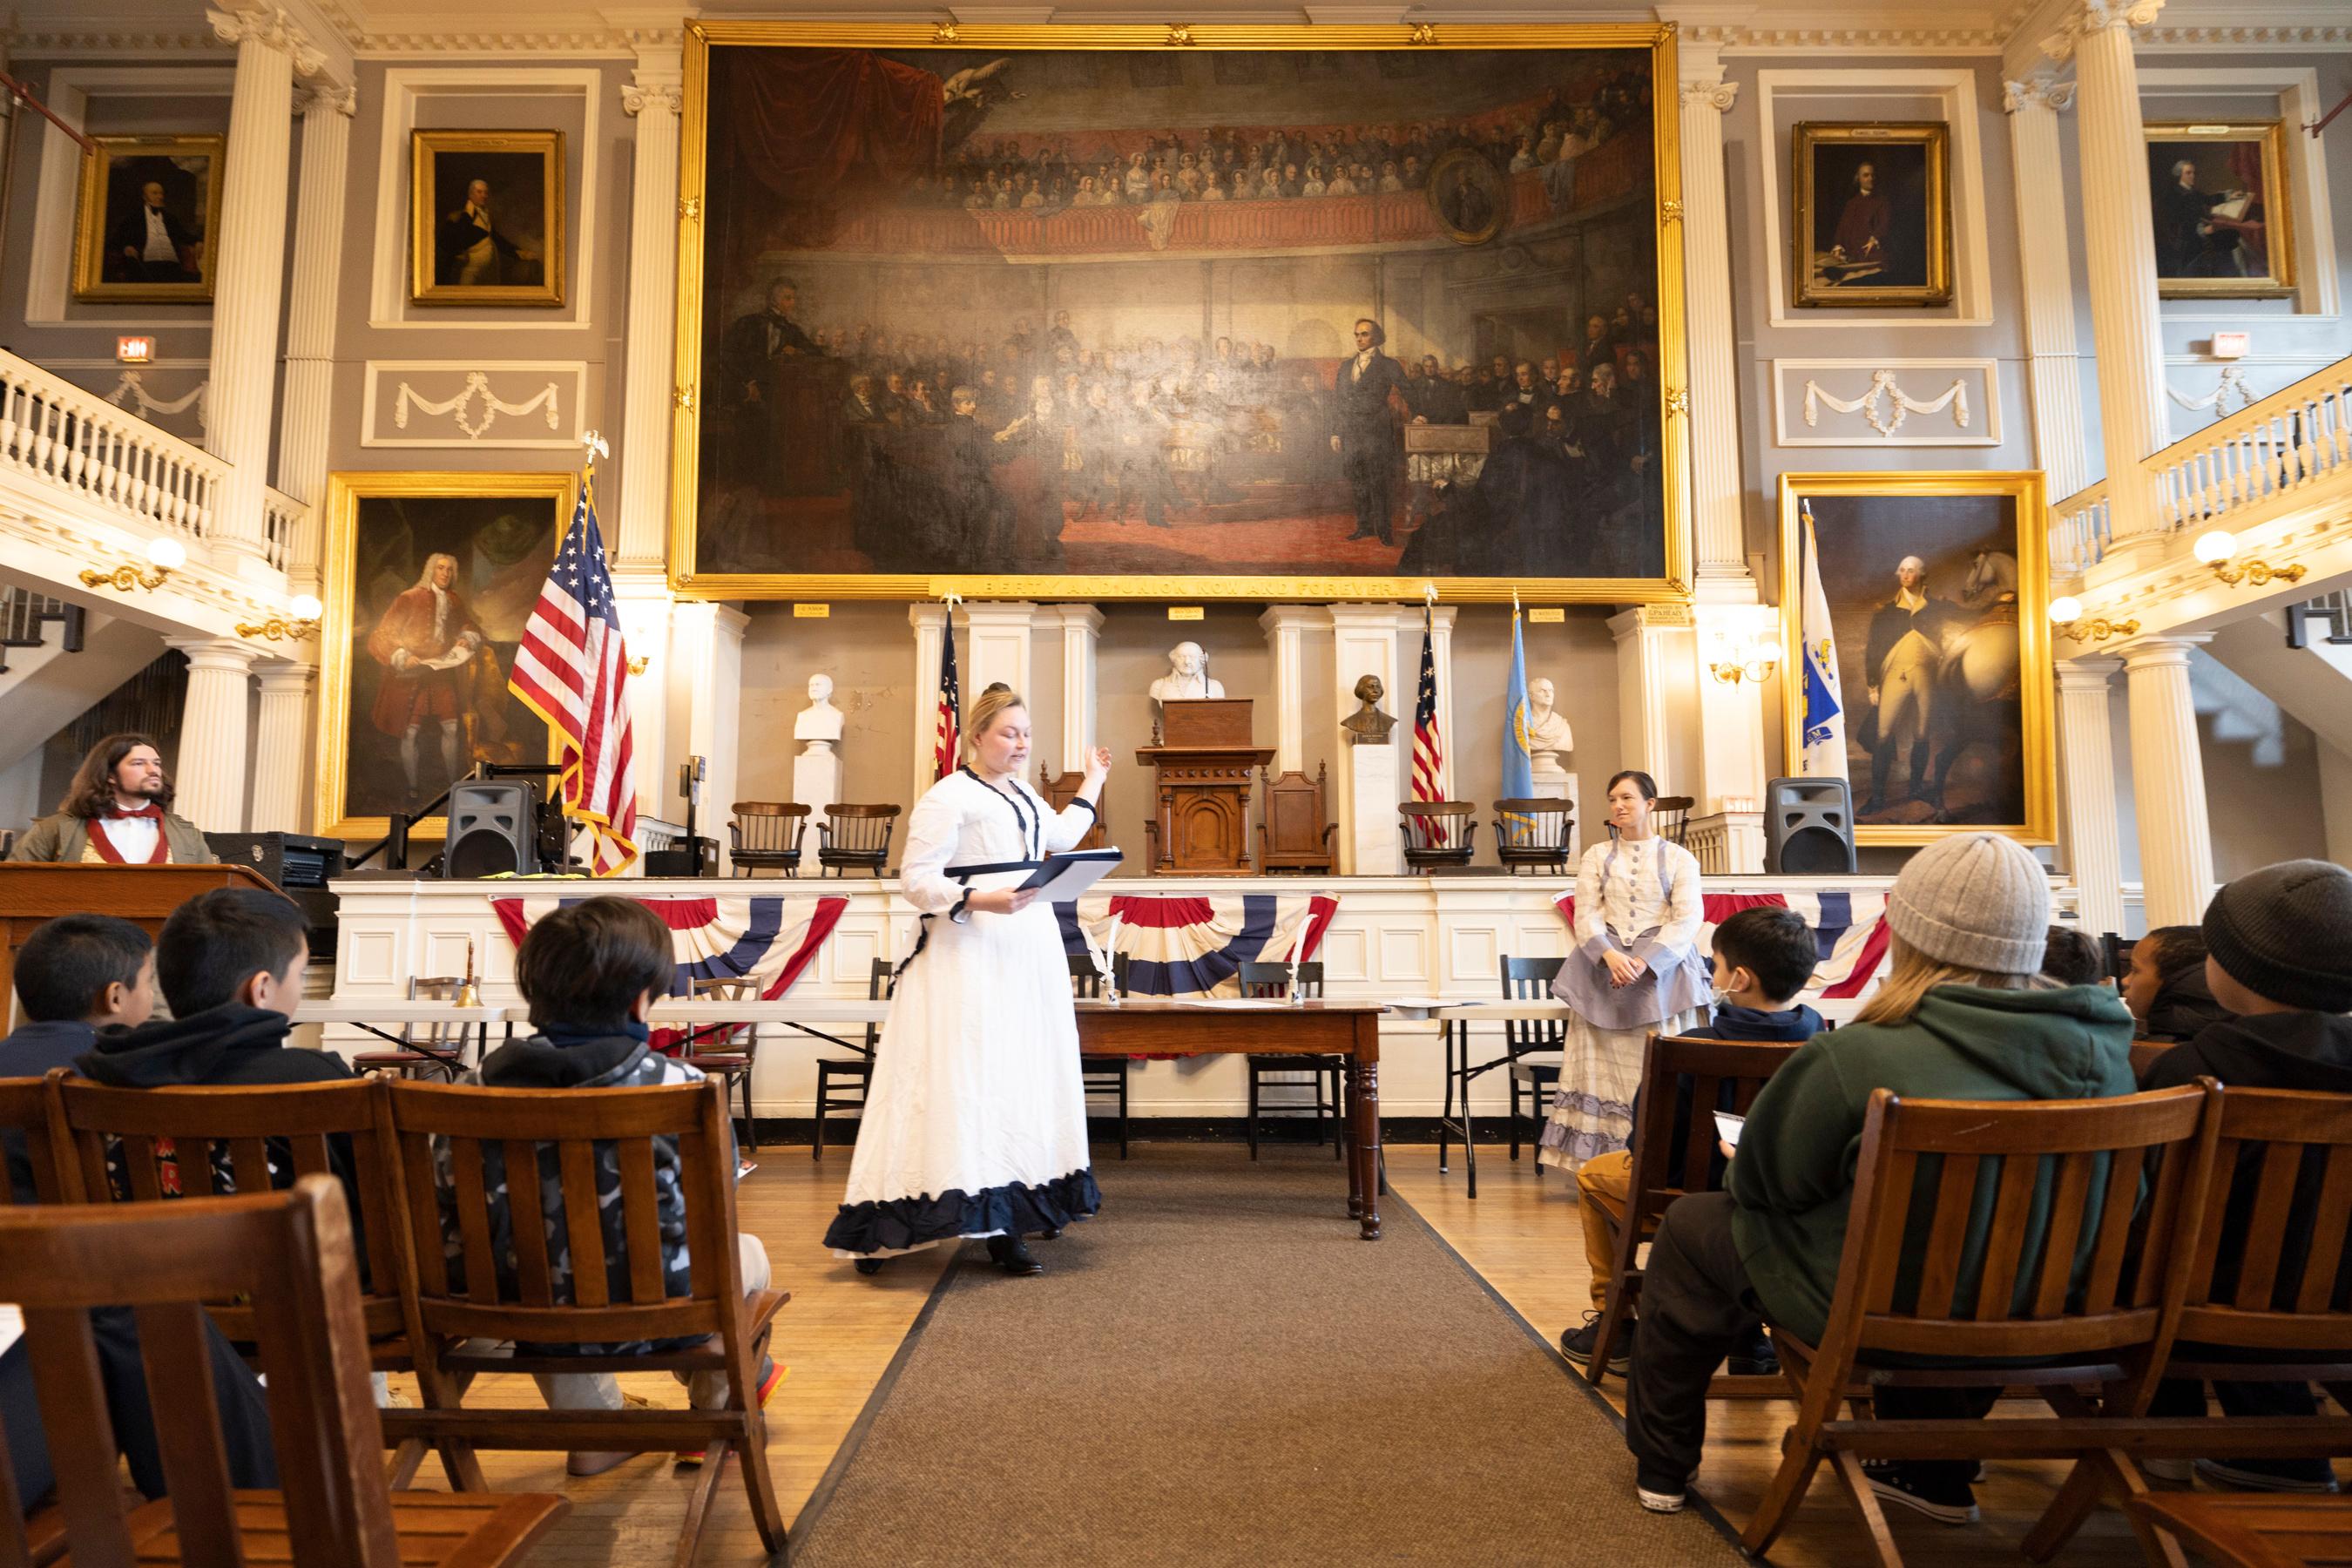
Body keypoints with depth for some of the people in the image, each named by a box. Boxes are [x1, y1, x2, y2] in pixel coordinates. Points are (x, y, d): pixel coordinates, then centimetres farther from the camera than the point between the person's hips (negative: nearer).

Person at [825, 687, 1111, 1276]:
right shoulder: (948, 798, -9)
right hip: (968, 960, -8)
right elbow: (916, 879, -15)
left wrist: (1092, 782, 44)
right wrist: (980, 901, -27)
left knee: (1022, 1082, 7)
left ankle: (1007, 1224, 15)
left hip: (1028, 959, 9)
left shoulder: (1023, 796, 18)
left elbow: (1060, 837, 37)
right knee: (967, 1082, -12)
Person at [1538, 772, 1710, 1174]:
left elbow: (1687, 920, -4)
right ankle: (1601, 1165, -2)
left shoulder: (1678, 858, 7)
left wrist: (1645, 961, -18)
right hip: (1603, 965, 1)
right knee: (1603, 1064, -4)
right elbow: (1586, 914, 2)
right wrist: (1610, 955, -18)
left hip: (1662, 967, -1)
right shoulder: (1596, 856, 13)